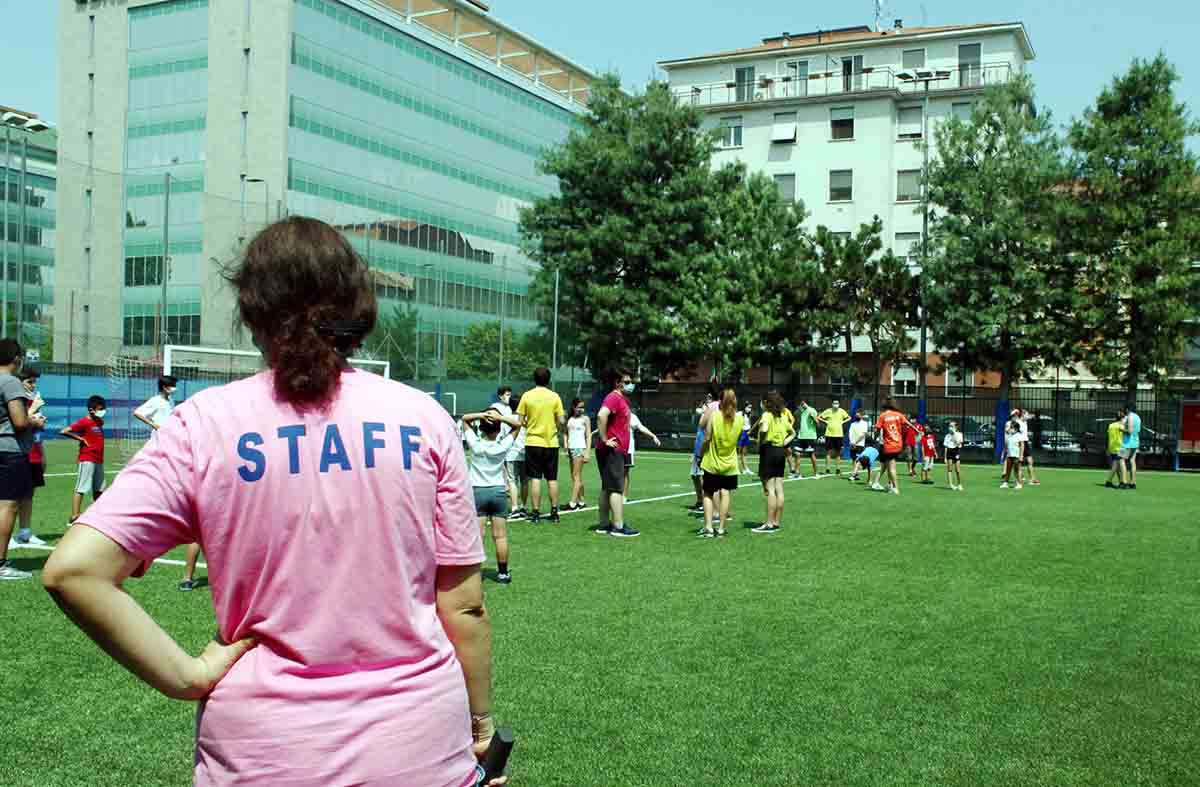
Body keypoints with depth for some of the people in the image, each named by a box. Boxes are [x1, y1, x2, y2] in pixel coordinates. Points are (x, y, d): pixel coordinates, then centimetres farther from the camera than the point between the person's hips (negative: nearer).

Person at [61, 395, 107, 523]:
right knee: (81, 489, -9)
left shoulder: (99, 422, 12)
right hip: (87, 460, -8)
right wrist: (80, 438, -14)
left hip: (98, 460, 8)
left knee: (99, 489, 15)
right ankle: (74, 517, -10)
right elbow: (64, 431, -18)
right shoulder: (84, 422, -11)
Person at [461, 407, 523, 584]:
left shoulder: (475, 444, -7)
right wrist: (500, 417, -13)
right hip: (498, 491, 1)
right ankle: (503, 573, 12)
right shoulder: (503, 446, -7)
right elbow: (517, 424, 4)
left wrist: (482, 414, -13)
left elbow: (465, 418, 4)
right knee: (500, 536, 5)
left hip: (477, 491, 0)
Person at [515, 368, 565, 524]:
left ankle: (536, 513, 1)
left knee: (535, 478, 2)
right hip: (551, 442, 1)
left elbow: (521, 421, -3)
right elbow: (561, 421, -4)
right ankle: (554, 512, 11)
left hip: (533, 442, -1)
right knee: (552, 479, 9)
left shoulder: (527, 396, -4)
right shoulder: (555, 397, -3)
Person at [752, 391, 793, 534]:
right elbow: (793, 432, 24)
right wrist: (785, 442, 13)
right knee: (779, 489, 8)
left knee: (770, 489, -6)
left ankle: (770, 524, -5)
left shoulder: (767, 415, -10)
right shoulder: (783, 417, 12)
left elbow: (764, 429, -29)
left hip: (768, 450, -7)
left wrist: (761, 441, -12)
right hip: (781, 452, 7)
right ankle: (777, 522, 13)